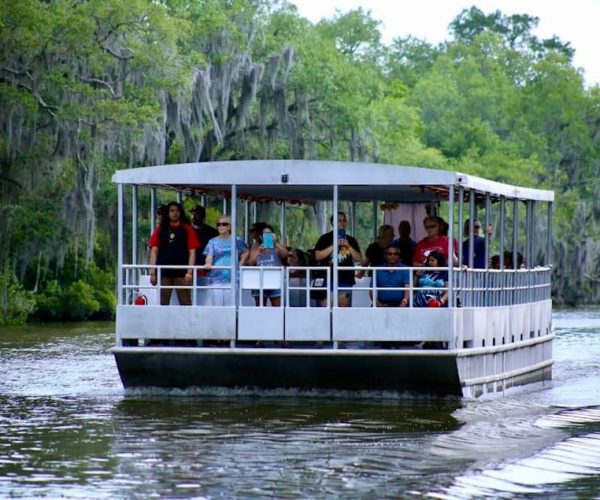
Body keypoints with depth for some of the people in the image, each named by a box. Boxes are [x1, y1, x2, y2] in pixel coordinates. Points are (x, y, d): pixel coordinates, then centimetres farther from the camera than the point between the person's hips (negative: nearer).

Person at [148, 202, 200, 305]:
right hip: (163, 273, 3)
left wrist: (189, 272, -9)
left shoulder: (187, 229, 5)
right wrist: (152, 272, 1)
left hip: (181, 273, -3)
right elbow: (154, 251, 9)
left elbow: (192, 252, 0)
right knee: (163, 303, 5)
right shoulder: (160, 230, 11)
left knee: (185, 303, -5)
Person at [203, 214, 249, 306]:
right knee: (217, 305, -1)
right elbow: (209, 256, -5)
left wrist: (241, 263, 7)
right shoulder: (213, 242, 7)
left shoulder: (236, 241, 8)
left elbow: (245, 252, 21)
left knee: (231, 305, -5)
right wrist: (208, 264, -27)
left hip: (232, 278, -1)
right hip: (216, 278, 1)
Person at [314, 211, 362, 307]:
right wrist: (334, 246, -13)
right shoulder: (325, 238, 4)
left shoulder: (351, 240, 13)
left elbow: (358, 258, 6)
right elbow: (318, 256, -6)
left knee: (343, 306, 2)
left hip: (345, 280, 3)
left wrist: (348, 246, -8)